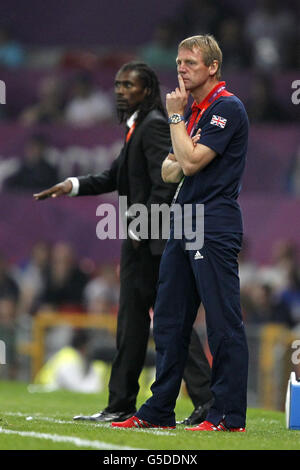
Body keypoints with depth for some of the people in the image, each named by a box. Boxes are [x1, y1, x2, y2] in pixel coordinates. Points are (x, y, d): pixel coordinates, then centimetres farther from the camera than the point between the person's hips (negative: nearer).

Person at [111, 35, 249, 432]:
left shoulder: (227, 108, -9)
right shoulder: (192, 111, 19)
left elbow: (191, 161, -17)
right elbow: (170, 171, 20)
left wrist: (175, 116, -5)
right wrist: (178, 163, -3)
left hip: (215, 227, -10)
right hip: (183, 223, 10)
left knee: (223, 322, -8)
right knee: (169, 320, 11)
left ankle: (229, 416, -7)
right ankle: (159, 411, 17)